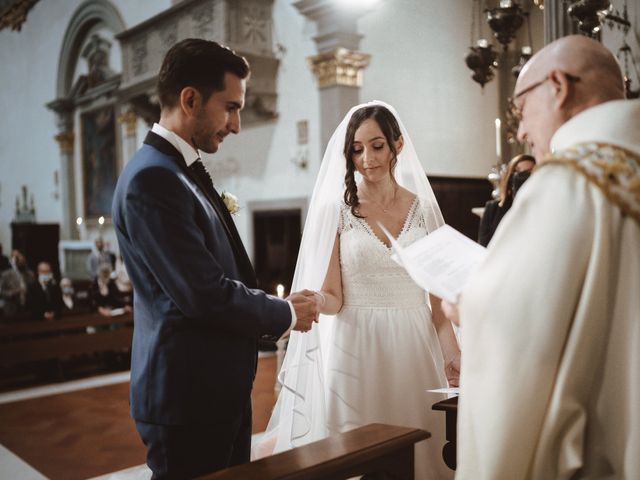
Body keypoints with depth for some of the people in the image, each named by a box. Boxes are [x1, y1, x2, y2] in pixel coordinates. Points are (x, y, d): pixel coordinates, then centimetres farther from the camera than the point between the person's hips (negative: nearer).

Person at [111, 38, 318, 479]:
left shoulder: (186, 172, 11)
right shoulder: (152, 178, -20)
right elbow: (204, 294, -24)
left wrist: (280, 309, 2)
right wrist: (285, 314, -9)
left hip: (220, 388, 9)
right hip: (189, 393, -9)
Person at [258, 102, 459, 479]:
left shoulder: (424, 208, 6)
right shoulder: (335, 209, -1)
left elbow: (438, 296, 7)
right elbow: (333, 298, -4)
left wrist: (452, 354, -2)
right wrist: (313, 300, -26)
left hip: (415, 350, 3)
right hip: (356, 349, -2)